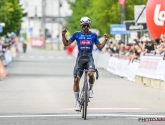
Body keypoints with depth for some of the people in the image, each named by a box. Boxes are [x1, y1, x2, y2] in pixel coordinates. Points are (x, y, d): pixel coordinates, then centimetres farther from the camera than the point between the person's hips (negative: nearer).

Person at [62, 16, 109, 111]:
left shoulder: (93, 35, 5)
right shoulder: (77, 35, 4)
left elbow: (100, 47, 10)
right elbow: (66, 44, 7)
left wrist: (106, 40, -3)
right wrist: (63, 35, -7)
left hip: (89, 58, -1)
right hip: (80, 58, 1)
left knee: (91, 74, -31)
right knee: (76, 80, -3)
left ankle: (91, 89, -1)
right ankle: (77, 102, 8)